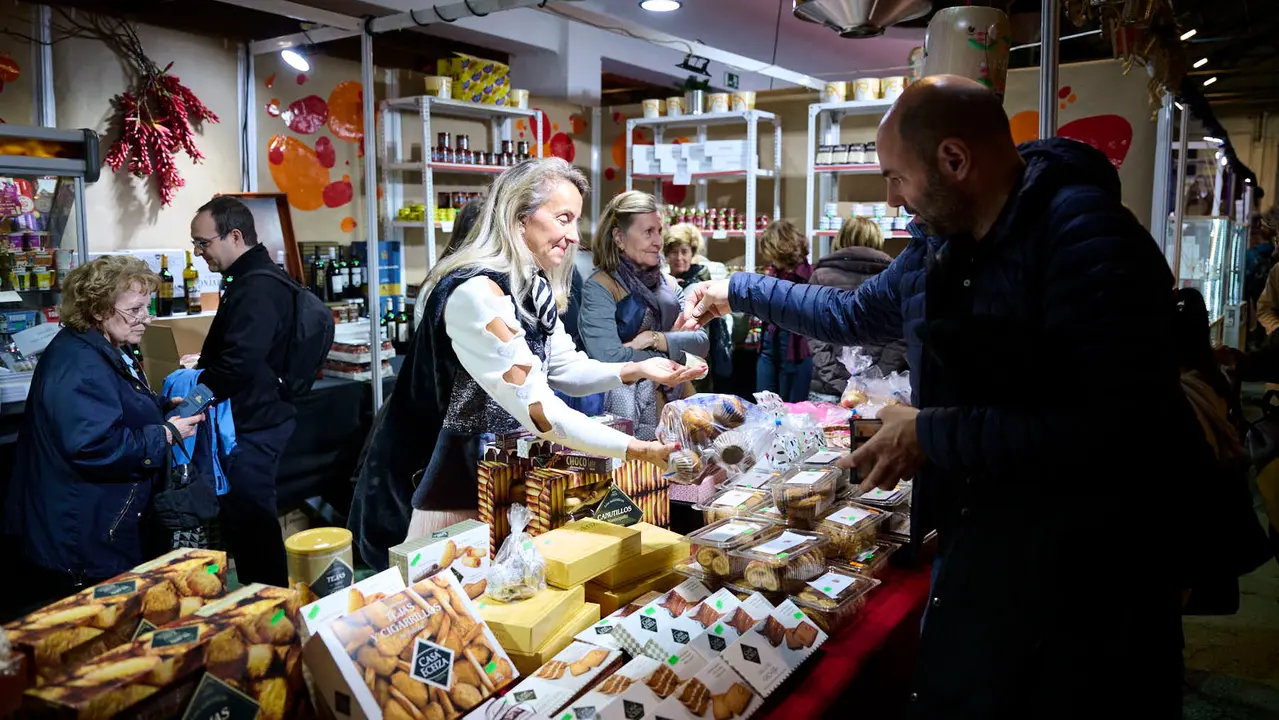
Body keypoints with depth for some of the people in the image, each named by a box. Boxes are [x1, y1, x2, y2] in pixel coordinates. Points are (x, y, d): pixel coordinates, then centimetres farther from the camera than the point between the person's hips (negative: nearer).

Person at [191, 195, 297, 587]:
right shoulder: (253, 279, 14)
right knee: (251, 519, 18)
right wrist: (204, 366, 14)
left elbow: (239, 363, -27)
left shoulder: (258, 289, -20)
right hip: (256, 418, 11)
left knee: (249, 520, -2)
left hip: (253, 423, -11)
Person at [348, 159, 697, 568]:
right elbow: (538, 410, -30)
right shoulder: (476, 292, -24)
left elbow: (566, 369, 10)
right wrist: (640, 451, -31)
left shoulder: (534, 289, 6)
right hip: (463, 482, -9)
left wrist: (636, 371, -7)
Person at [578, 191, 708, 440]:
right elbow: (610, 358, -17)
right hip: (628, 416, -5)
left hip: (677, 405, 6)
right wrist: (671, 357, -5)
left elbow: (702, 342, 5)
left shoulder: (669, 285, 14)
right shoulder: (598, 288, -7)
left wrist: (656, 339, -11)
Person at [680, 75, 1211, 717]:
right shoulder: (939, 243, 5)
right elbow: (856, 315, 22)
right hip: (977, 545, 8)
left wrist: (934, 434, -24)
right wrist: (736, 292, 24)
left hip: (1092, 573, -8)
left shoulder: (1088, 238, -22)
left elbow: (1114, 429, -30)